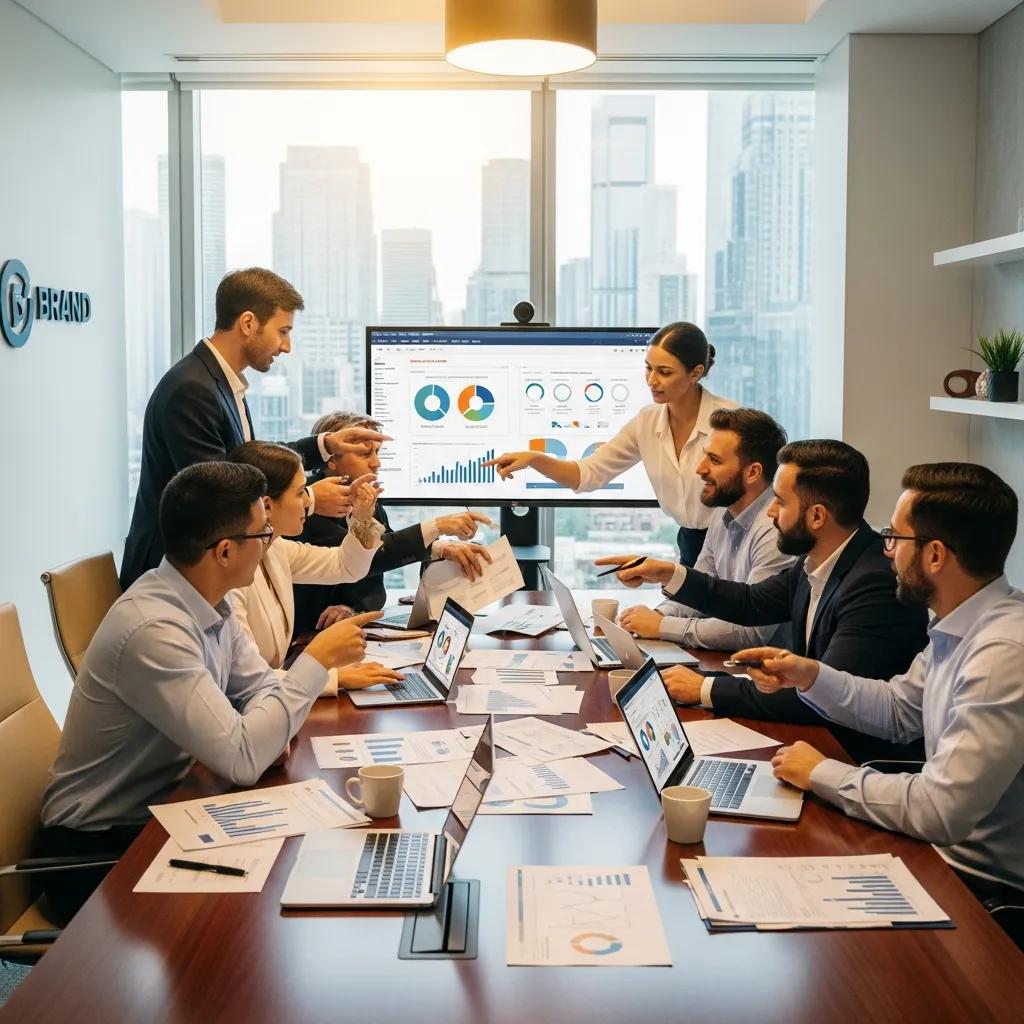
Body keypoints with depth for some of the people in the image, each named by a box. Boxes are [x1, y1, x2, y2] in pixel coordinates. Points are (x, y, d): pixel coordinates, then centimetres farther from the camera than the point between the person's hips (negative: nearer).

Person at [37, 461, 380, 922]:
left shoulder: (210, 601, -3)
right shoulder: (154, 629, -29)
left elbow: (258, 687, 8)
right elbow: (242, 760, -31)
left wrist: (269, 727, -15)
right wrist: (319, 658, -24)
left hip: (162, 810, 7)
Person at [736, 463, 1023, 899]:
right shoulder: (960, 628, 2)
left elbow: (939, 811, -30)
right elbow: (898, 708, 17)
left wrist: (822, 775, -17)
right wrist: (810, 675, 1)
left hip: (988, 884, -8)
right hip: (953, 853, 8)